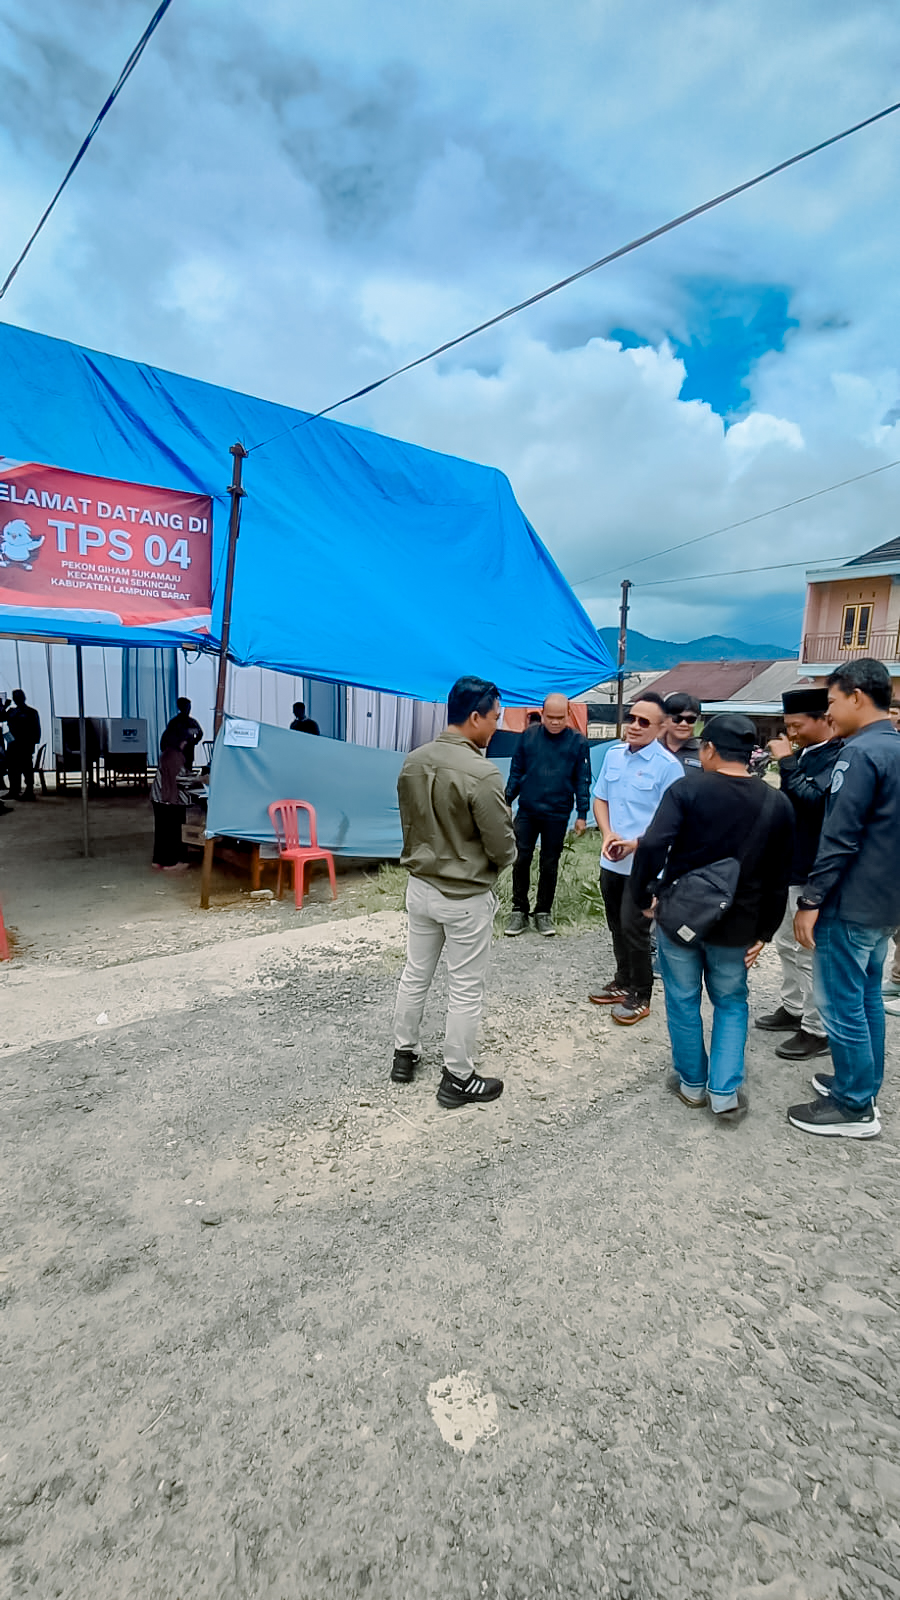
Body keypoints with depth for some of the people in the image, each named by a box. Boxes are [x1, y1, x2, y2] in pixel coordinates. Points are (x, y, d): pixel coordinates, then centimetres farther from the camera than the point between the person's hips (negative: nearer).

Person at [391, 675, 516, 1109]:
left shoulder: (413, 761, -3)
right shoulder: (481, 773, -24)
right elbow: (503, 847, -18)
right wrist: (489, 865, 4)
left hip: (420, 886, 7)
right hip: (465, 896, -7)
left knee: (415, 974, 21)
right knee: (465, 990, 8)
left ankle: (403, 1055, 37)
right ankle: (457, 1080, 22)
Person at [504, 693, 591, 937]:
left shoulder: (578, 741, -3)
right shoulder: (529, 736, 0)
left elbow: (583, 780, 1)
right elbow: (516, 771, 7)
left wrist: (582, 814, -1)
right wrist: (507, 801, 4)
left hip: (557, 815, -1)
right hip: (527, 811, 1)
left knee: (549, 865, 9)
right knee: (521, 860, 2)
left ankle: (543, 912, 23)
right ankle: (519, 910, 16)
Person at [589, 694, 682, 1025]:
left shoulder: (668, 765, -13)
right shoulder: (614, 755, 4)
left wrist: (636, 844, -21)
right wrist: (607, 834, -7)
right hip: (611, 860, 6)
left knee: (633, 928, 0)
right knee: (616, 925, 18)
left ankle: (640, 996, 18)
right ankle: (623, 981, 37)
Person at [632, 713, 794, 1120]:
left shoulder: (687, 789, -12)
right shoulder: (777, 805, -1)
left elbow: (652, 846, -25)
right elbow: (778, 879, 3)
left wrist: (643, 896, -12)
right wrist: (764, 932, 10)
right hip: (735, 927, 2)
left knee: (683, 1002, 15)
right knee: (731, 1004, 20)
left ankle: (693, 1084, 30)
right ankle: (725, 1094, 17)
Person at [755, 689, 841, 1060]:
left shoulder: (839, 756, -18)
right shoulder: (805, 753, 10)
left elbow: (813, 799, -31)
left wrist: (786, 761, -23)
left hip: (812, 872, -9)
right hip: (787, 865, 10)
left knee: (810, 952, 0)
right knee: (787, 945, 20)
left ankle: (816, 1030, 13)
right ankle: (793, 1009, 35)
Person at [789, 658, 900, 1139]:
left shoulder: (860, 753, -19)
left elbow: (839, 838, -22)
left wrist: (810, 901, -18)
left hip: (850, 904, -9)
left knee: (840, 1002, 2)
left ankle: (854, 1107, 13)